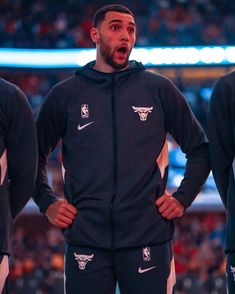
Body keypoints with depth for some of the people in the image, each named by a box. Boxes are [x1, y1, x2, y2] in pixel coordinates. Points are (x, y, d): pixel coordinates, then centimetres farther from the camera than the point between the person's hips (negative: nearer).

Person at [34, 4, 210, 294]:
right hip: (86, 240, 0)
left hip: (148, 238, 0)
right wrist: (46, 203, 7)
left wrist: (182, 198, 4)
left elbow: (199, 148, 14)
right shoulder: (65, 94, 8)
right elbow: (35, 154, 18)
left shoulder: (159, 89, 7)